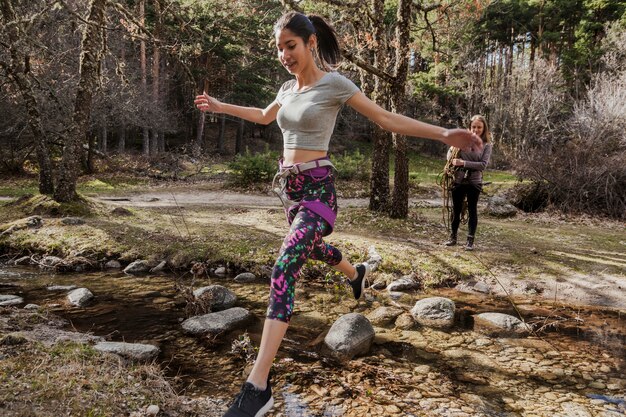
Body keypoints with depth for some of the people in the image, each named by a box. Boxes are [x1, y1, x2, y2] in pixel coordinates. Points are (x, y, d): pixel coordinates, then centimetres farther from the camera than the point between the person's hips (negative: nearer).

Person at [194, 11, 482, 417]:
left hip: (318, 189, -8)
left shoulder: (334, 83, -9)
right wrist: (219, 106, 36)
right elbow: (264, 116, 31)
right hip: (292, 186, 8)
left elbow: (386, 118, -9)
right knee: (314, 248, 30)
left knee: (284, 269, -23)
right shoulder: (289, 88, 11)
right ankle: (357, 272, 65)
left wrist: (444, 134, -18)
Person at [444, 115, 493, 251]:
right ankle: (453, 237, 25)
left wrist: (464, 163, -18)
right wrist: (452, 162, -9)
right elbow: (450, 151, 10)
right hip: (458, 180, 1)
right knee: (456, 209, 12)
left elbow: (483, 164, -12)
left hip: (474, 182, -1)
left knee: (472, 211, 7)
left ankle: (470, 241, 14)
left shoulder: (486, 145, -2)